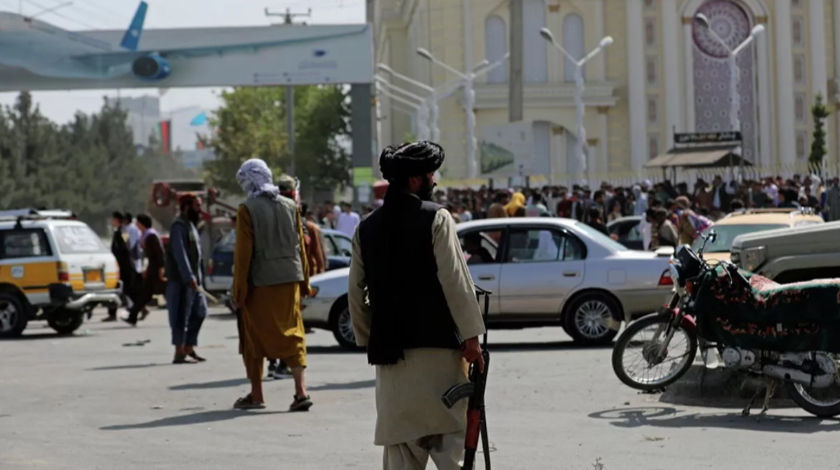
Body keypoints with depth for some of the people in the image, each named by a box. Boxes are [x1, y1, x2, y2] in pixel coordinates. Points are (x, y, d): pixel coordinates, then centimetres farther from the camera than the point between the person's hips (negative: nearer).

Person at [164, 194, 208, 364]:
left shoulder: (191, 225, 18)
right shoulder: (179, 226, -13)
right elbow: (179, 253, -22)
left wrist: (198, 277, 18)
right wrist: (189, 277, -27)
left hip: (193, 279, 10)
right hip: (181, 279, -10)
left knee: (199, 312, 11)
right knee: (181, 316, -6)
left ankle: (189, 349, 17)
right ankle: (179, 353, -4)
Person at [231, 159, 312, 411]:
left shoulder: (247, 209, -9)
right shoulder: (290, 206, 6)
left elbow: (243, 252, -11)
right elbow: (300, 246, 9)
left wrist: (239, 290, -6)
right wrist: (304, 282, 15)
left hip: (260, 284, -4)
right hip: (289, 280, 4)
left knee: (254, 337, 9)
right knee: (292, 333, 7)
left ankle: (256, 395, 15)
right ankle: (301, 391, -5)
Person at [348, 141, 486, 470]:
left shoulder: (367, 228, 10)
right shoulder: (436, 218, -6)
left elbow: (356, 291, 12)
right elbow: (455, 281, -11)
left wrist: (368, 338, 21)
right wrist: (471, 335, -8)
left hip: (388, 349, 5)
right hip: (436, 344, -5)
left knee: (399, 441, 9)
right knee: (449, 435, -1)